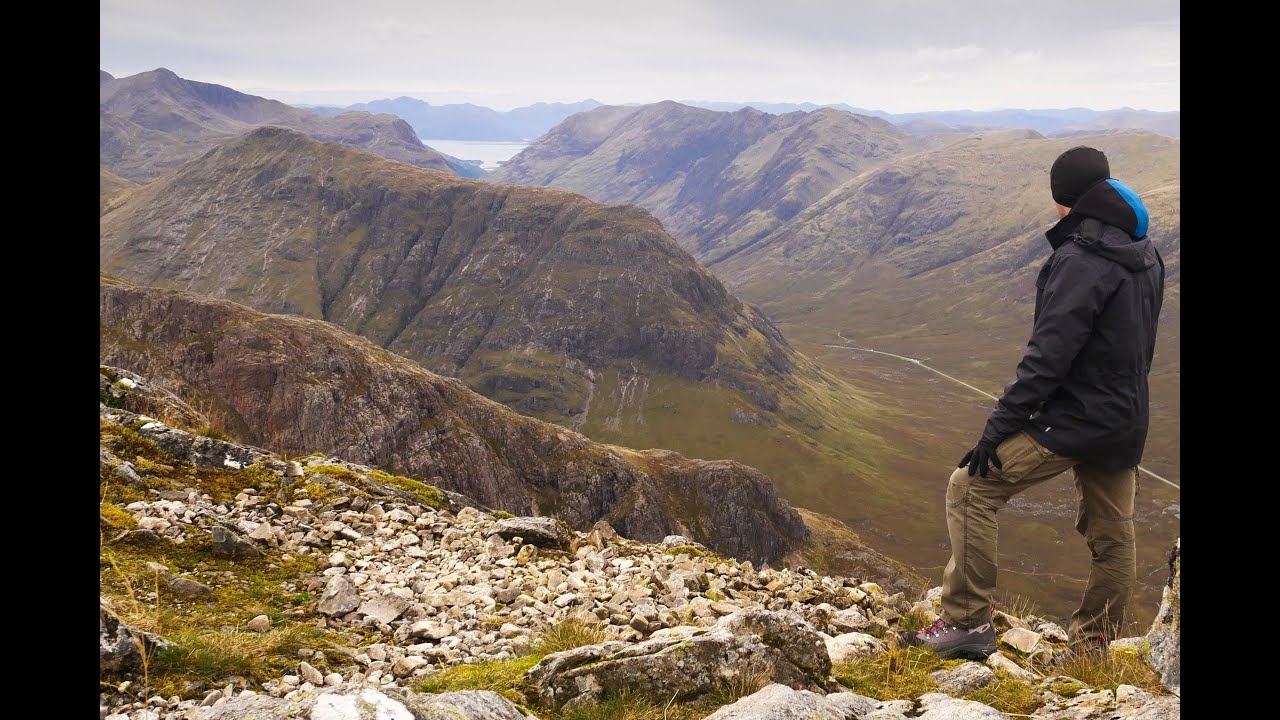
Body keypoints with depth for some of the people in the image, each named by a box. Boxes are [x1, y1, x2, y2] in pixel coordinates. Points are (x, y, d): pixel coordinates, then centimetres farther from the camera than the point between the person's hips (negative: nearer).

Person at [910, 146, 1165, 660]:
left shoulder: (1080, 261, -19)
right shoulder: (1145, 256, 9)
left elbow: (1047, 357, -24)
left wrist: (997, 429, -20)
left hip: (1073, 421, -9)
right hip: (1126, 425, 9)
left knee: (970, 489, -4)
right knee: (1112, 535, 16)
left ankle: (967, 621, -2)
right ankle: (1093, 647, 29)